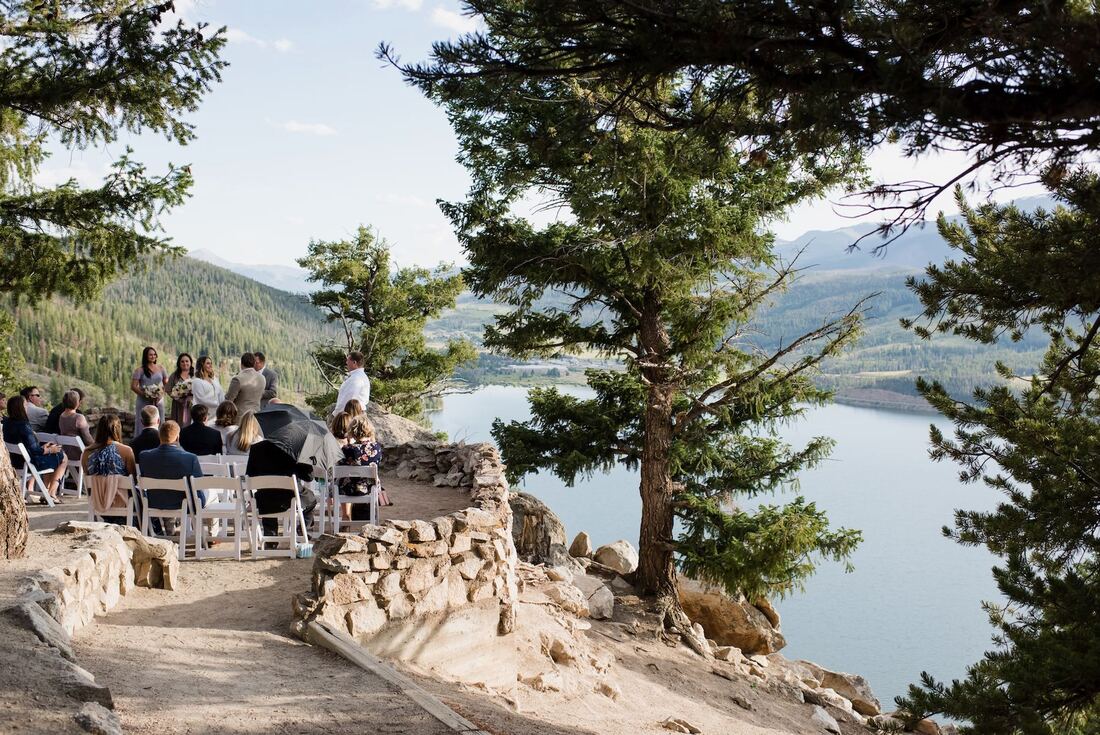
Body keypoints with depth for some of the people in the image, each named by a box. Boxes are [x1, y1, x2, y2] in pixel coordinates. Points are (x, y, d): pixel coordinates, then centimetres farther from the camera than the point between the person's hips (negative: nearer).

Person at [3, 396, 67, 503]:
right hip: (29, 462, -9)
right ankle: (51, 493, 9)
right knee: (63, 459, 10)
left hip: (15, 461, 9)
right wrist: (49, 450, -7)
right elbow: (33, 450, -24)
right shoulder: (23, 425, -26)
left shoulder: (6, 423, 0)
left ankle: (46, 492, 26)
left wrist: (43, 447, 14)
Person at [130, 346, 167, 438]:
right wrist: (145, 395, -15)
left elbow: (166, 384, 15)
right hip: (144, 403, -3)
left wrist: (162, 393, -4)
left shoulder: (161, 369, 11)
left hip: (158, 402, 3)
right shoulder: (140, 371, 0)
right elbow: (133, 386, -5)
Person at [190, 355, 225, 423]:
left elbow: (221, 395, 12)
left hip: (215, 414, 5)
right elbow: (202, 399, -10)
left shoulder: (214, 379, 16)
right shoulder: (197, 381, -3)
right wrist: (218, 404, -11)